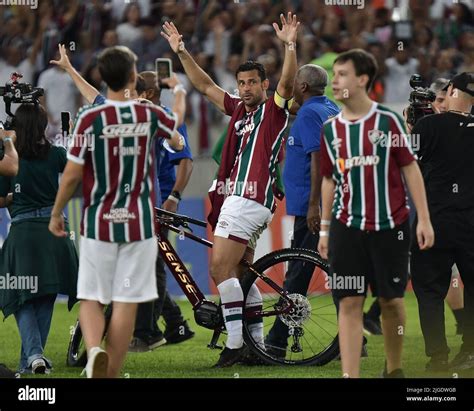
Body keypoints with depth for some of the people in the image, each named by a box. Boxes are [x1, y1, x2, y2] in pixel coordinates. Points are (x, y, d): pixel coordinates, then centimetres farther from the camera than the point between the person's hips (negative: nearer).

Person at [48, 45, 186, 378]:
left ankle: (93, 349, -20)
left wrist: (56, 214, 8)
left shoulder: (90, 119, -10)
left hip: (98, 223, -1)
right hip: (140, 225, 1)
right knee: (126, 304, 3)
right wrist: (181, 96, 47)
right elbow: (176, 124, 24)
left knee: (91, 299, 8)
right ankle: (111, 375, 5)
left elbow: (72, 174, -8)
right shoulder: (151, 115, -1)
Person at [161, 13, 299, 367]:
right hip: (235, 196, 9)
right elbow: (206, 86, 25)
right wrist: (182, 52, 22)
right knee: (241, 273, 11)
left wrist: (290, 46, -32)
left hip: (251, 198, -9)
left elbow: (287, 83, -19)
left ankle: (235, 343, -17)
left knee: (220, 267, -15)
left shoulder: (274, 109, -1)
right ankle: (257, 342, 15)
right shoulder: (239, 109, 18)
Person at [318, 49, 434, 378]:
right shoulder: (331, 129, 6)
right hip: (347, 228, 2)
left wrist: (424, 219, -6)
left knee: (391, 300, 7)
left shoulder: (389, 121, -4)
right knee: (349, 303, -6)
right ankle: (350, 378, -10)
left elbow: (411, 169, -1)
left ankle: (394, 369, 27)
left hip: (390, 227, -2)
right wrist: (325, 229, 13)